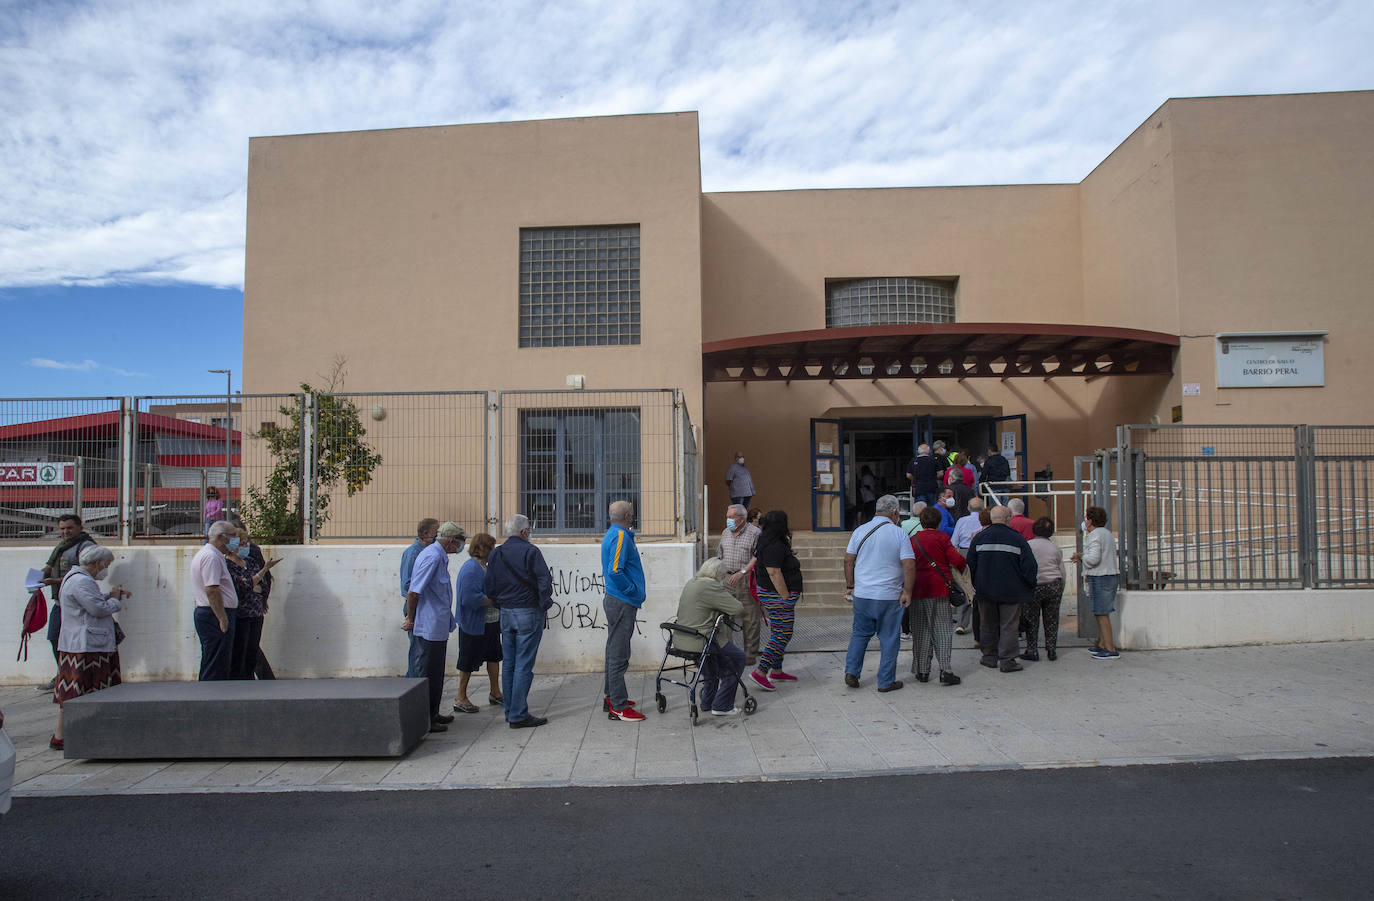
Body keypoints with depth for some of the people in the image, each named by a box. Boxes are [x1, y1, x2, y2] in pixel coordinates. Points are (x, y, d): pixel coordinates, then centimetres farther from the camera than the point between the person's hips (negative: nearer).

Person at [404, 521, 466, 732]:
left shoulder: (439, 556, 13)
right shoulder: (432, 557, -20)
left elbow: (415, 592, 21)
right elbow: (413, 592, -22)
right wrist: (411, 619, -10)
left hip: (438, 626, 10)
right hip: (431, 627, -10)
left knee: (436, 673, 18)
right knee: (430, 675, -1)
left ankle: (433, 714, 28)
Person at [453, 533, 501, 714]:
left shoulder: (483, 566, 10)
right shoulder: (471, 568, -20)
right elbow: (470, 598, -29)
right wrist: (494, 599, -22)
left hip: (490, 622, 10)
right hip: (474, 623, -10)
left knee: (494, 655, 17)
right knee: (469, 661, 2)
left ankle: (495, 693, 30)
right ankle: (461, 699, 15)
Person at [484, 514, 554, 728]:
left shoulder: (495, 554, 8)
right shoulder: (530, 551, -11)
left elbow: (488, 586, 11)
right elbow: (545, 581, -14)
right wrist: (544, 604, 0)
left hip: (506, 614, 7)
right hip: (528, 613, -7)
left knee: (509, 664, 13)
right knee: (524, 666, -3)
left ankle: (510, 711, 20)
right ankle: (519, 715, -1)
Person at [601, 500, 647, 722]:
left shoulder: (613, 535, 15)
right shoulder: (620, 537, -18)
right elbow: (615, 572, -27)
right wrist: (634, 591, -18)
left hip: (615, 601, 11)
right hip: (622, 603, -11)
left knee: (614, 651, 19)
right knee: (619, 655, -6)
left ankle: (611, 697, 30)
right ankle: (618, 707, 0)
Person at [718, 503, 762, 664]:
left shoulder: (755, 533, -5)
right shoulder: (725, 533, 15)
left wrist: (742, 572, -18)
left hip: (747, 580, -5)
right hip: (727, 579, 5)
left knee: (750, 618, -1)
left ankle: (750, 653, 7)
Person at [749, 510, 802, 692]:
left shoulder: (775, 544, 12)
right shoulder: (774, 546, -20)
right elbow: (774, 573, -25)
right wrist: (786, 598, -23)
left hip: (774, 595, 11)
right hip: (778, 596, -11)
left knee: (778, 634, 17)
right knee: (782, 635, -9)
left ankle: (776, 671, 24)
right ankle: (760, 672, -12)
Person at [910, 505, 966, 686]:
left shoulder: (914, 540, 7)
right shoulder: (942, 538, -2)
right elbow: (956, 559, -10)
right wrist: (964, 566, 10)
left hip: (918, 589, 3)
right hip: (939, 588, -2)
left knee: (921, 631, 9)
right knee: (942, 630, 3)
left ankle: (922, 671, 12)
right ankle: (946, 670, -5)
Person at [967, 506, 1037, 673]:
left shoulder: (978, 538, -1)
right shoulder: (1017, 539, -9)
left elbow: (970, 564, 4)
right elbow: (1029, 565, -9)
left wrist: (976, 586, 15)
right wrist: (1029, 587, 4)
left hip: (985, 590, 3)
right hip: (1010, 591, -3)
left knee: (988, 625, 15)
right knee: (1009, 626, 4)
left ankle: (989, 657, 22)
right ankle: (1007, 661, 4)